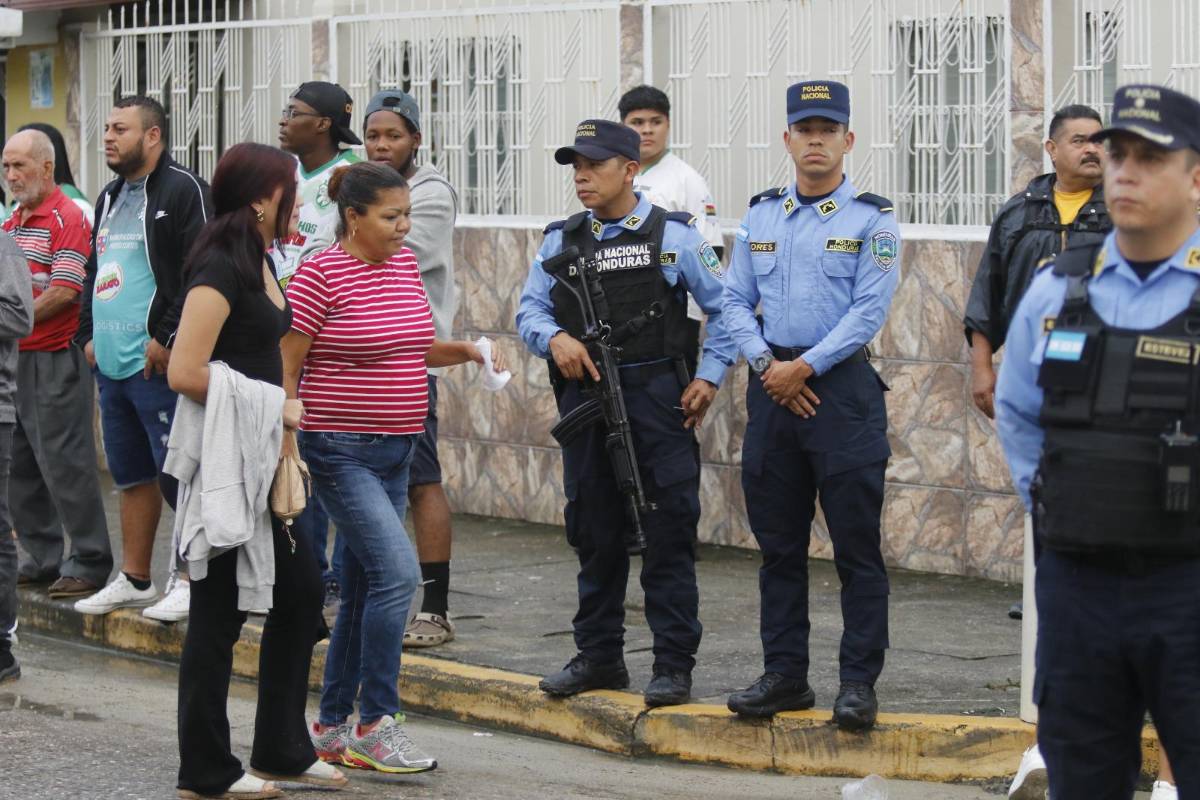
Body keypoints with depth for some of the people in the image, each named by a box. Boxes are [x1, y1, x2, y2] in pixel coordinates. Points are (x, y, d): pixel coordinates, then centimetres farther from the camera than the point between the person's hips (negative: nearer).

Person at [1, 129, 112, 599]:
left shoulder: (66, 219, -10)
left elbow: (65, 292, -18)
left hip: (56, 360, -9)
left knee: (65, 463, -6)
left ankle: (90, 563, 1)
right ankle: (43, 559, 19)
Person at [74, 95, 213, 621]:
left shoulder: (182, 192, -9)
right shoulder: (110, 199, 19)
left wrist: (166, 339, -19)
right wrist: (88, 334, 15)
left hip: (157, 364, -9)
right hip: (111, 364, 9)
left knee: (176, 475, -6)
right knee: (132, 476, 15)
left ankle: (191, 582, -1)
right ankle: (134, 580, 22)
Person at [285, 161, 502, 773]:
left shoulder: (405, 265, 9)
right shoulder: (321, 274, -12)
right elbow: (284, 368, -11)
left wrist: (461, 351, 5)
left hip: (396, 450, 8)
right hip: (342, 451, -8)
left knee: (363, 588, 11)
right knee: (397, 572, -17)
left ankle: (332, 727, 21)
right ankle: (375, 726, -8)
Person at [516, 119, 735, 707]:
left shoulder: (672, 236, 0)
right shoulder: (561, 241, 10)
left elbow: (726, 307, 3)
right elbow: (530, 310, 9)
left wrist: (709, 377, -5)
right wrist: (555, 339, -12)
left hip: (659, 401, -4)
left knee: (667, 532, -4)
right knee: (594, 532, 11)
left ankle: (674, 665, 1)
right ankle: (598, 656, 22)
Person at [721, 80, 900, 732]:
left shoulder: (871, 219, -1)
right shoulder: (761, 215, 13)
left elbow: (869, 310, -9)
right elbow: (735, 300, 10)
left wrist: (805, 368, -13)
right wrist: (766, 365, -6)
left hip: (842, 386, -4)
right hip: (772, 385, 5)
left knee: (856, 545, -3)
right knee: (778, 543, 9)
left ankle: (858, 682, 2)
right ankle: (784, 675, 17)